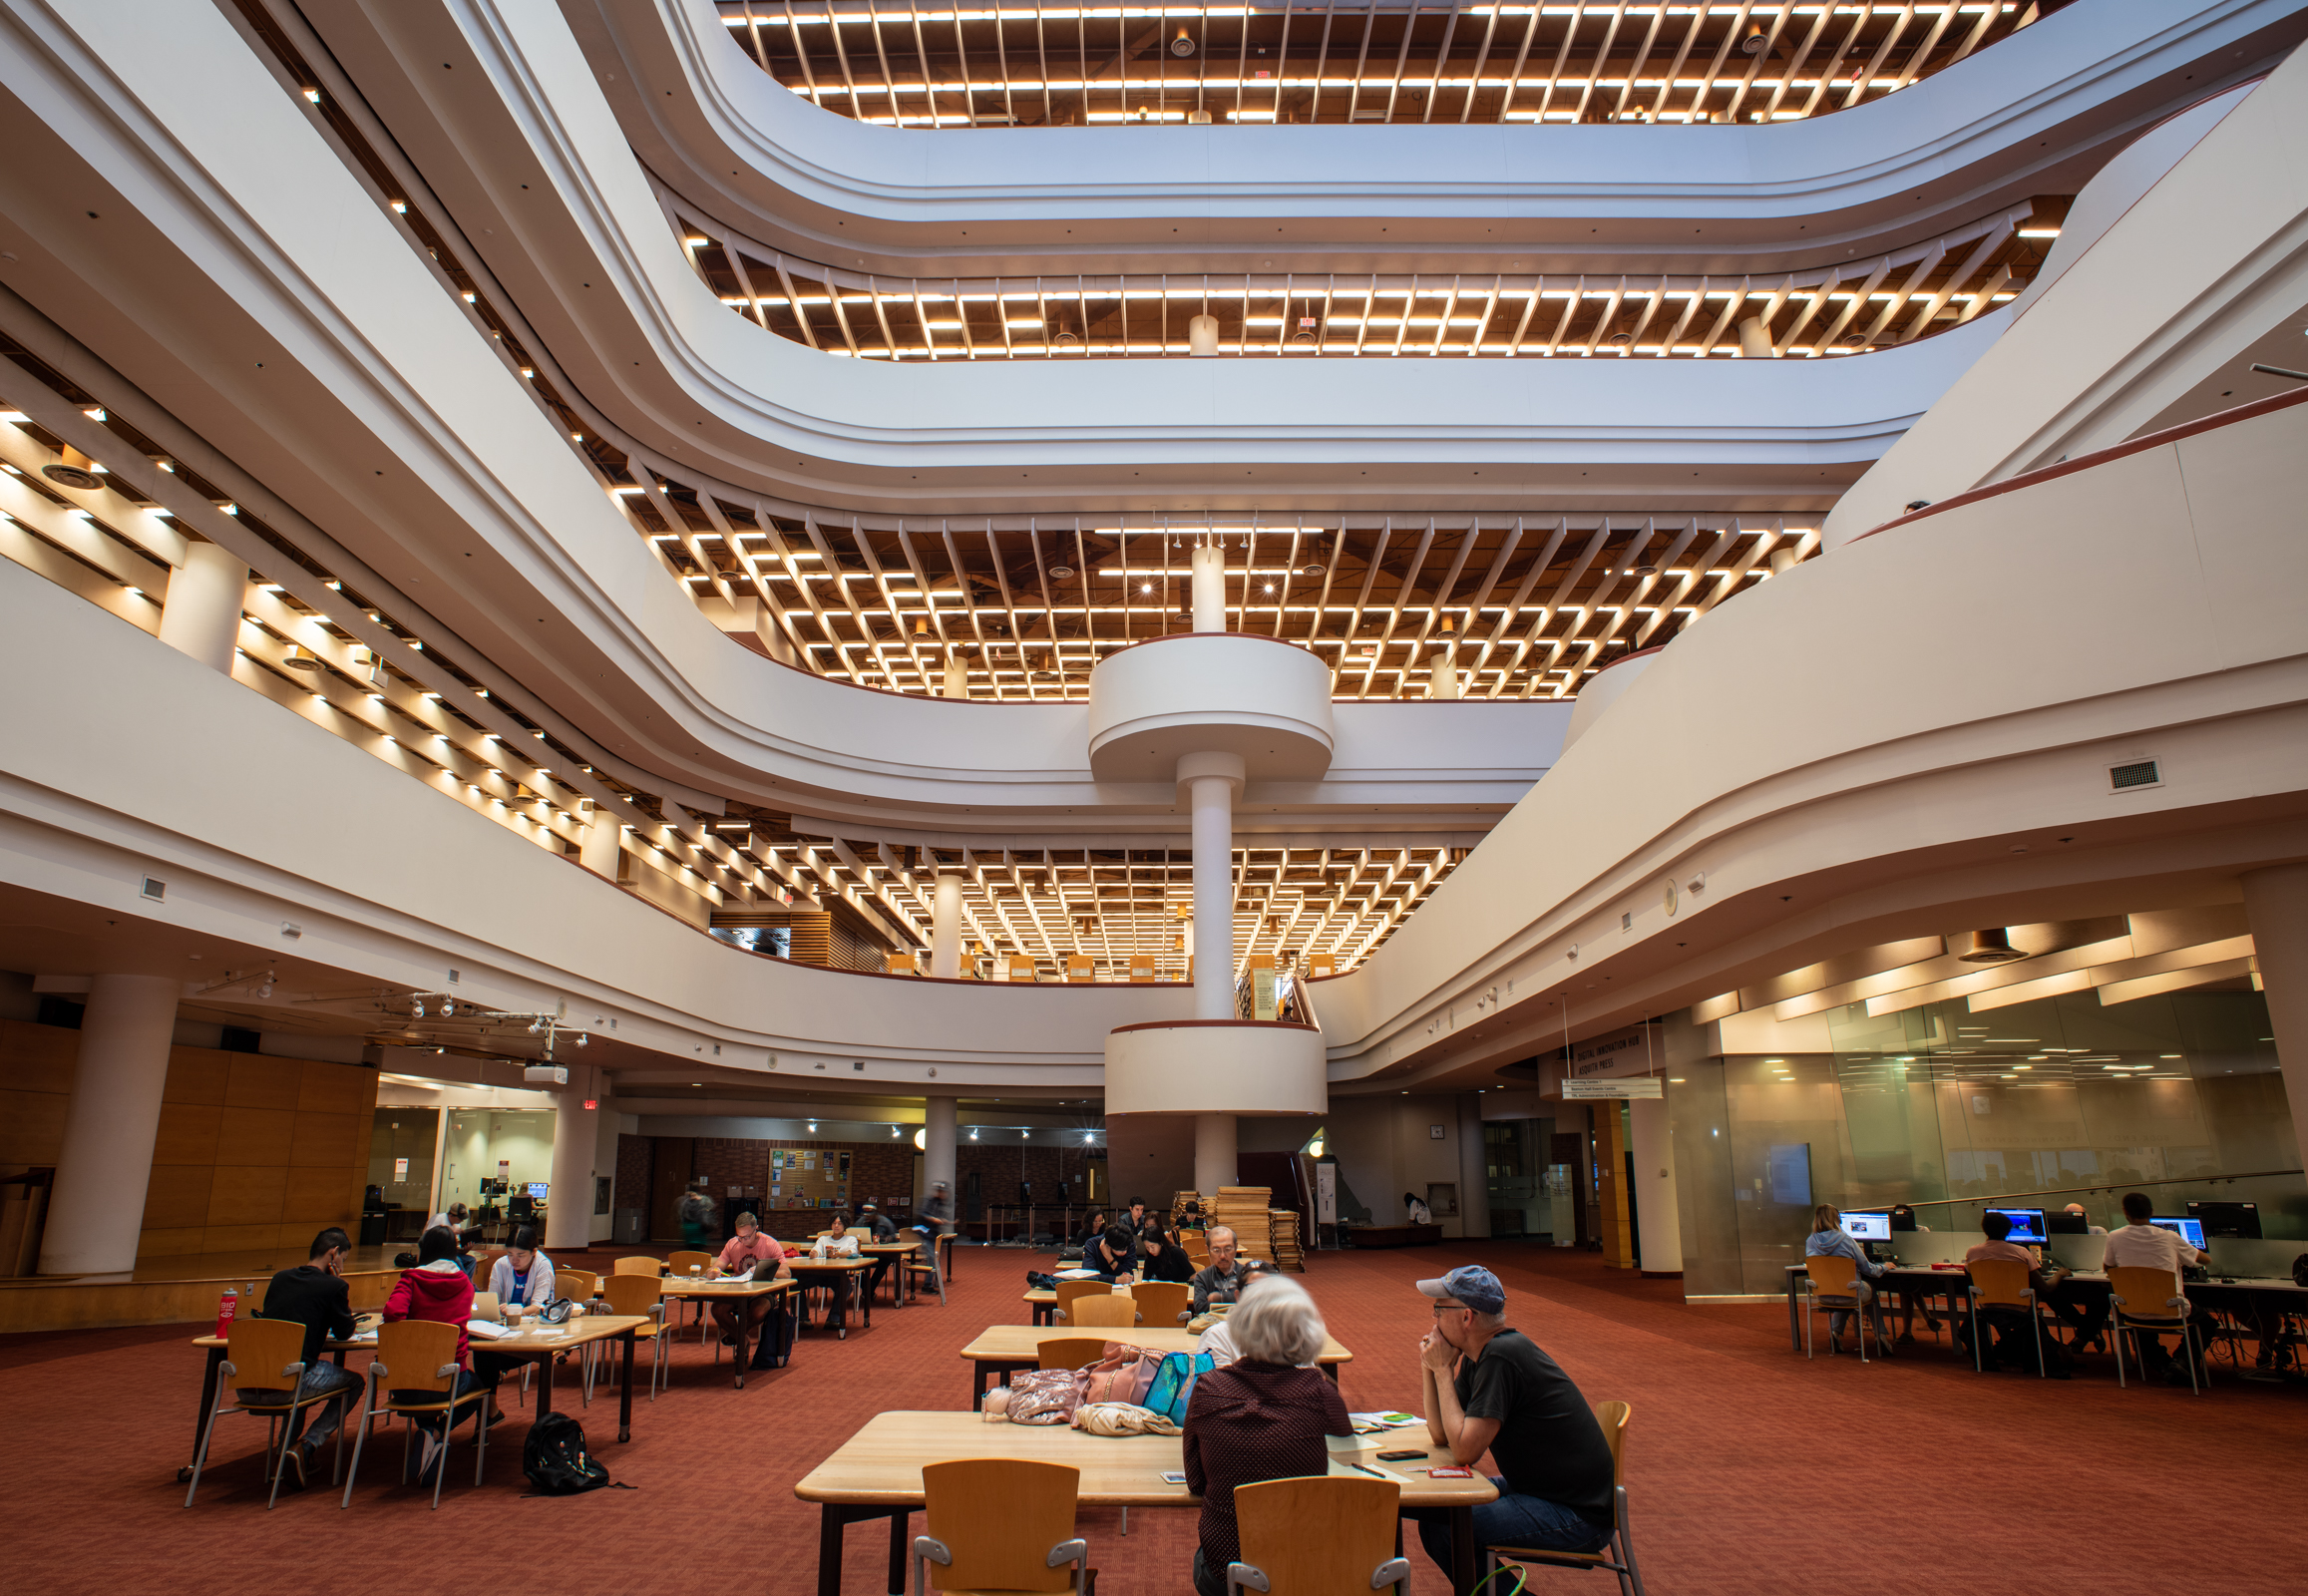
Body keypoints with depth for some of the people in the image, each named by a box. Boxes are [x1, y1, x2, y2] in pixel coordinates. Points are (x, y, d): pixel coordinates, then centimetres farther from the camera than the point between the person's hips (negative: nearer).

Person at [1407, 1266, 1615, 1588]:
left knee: (1444, 1527, -18)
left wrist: (1442, 1369, -17)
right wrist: (1429, 1366, -3)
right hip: (1537, 1487, 10)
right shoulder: (1477, 1356, 6)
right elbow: (1440, 1435, 9)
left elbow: (1464, 1450, -24)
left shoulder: (1501, 1358, -24)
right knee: (1428, 1502, 9)